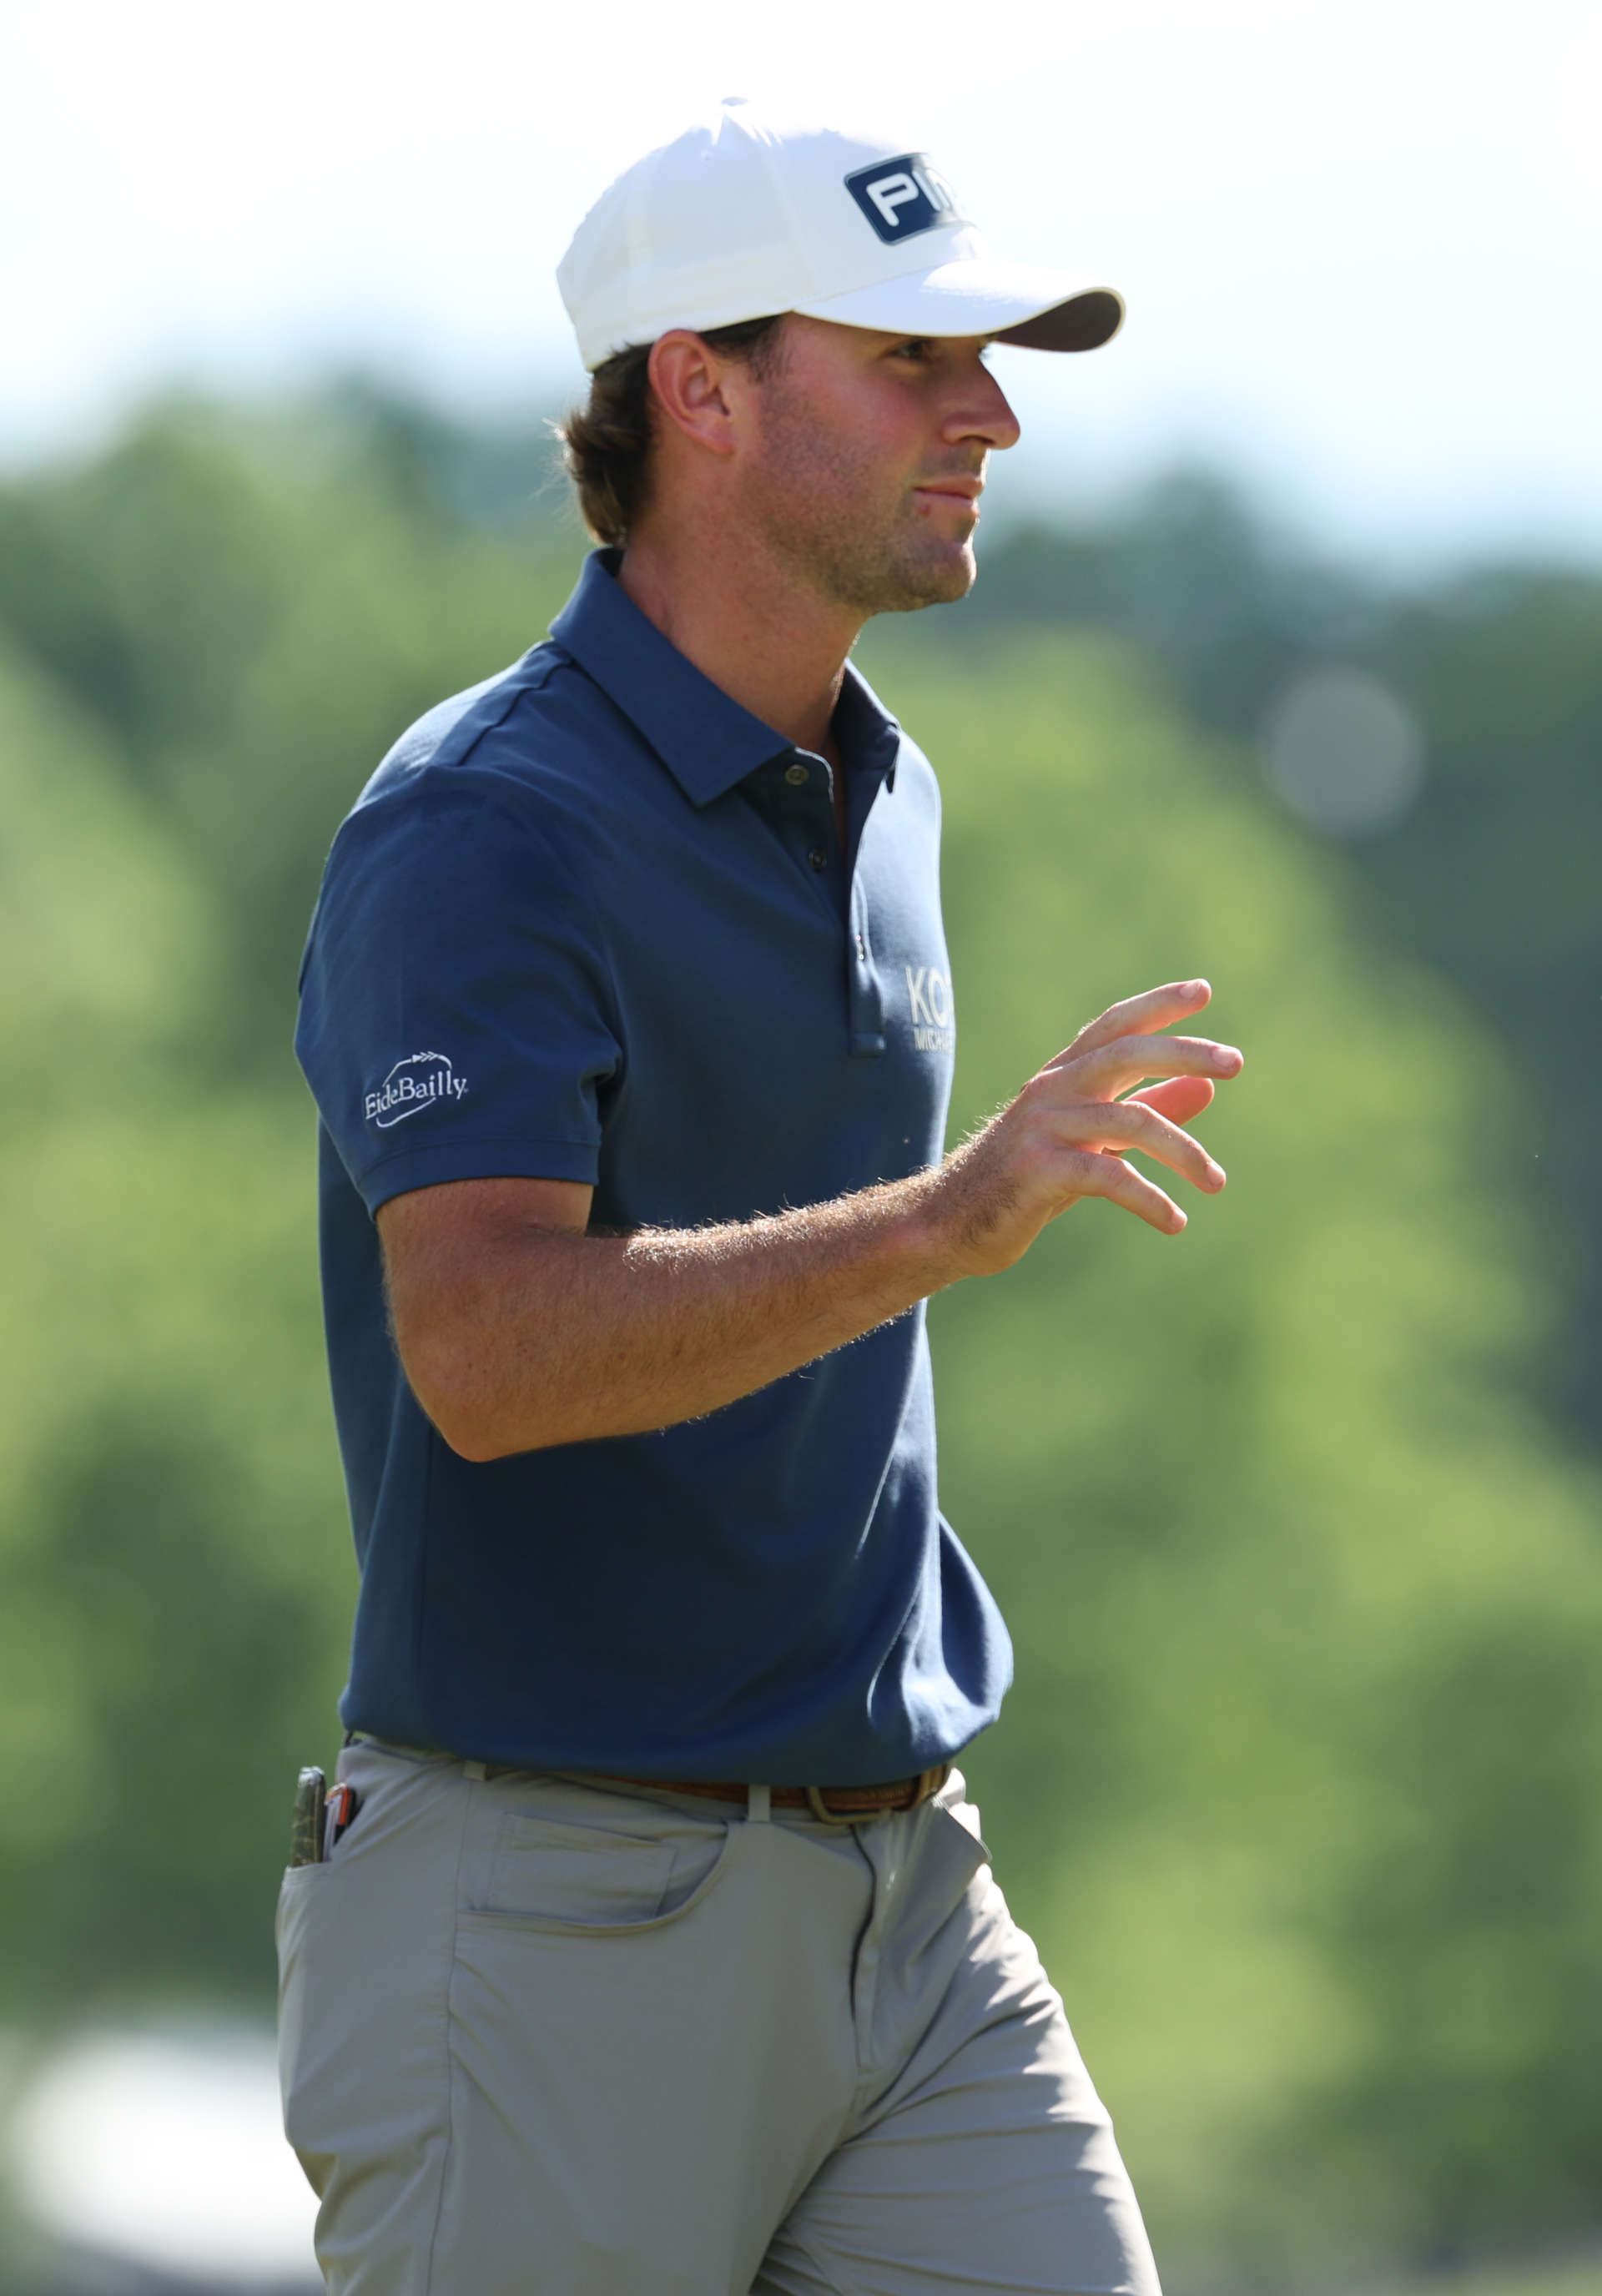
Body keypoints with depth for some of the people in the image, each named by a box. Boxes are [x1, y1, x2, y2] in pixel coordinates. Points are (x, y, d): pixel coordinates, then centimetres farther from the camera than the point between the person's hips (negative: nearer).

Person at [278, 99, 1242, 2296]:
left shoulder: (874, 792, 14)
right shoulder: (482, 832, -14)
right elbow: (488, 1348, -28)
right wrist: (949, 1223, -37)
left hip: (906, 1896, 7)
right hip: (562, 1921, -7)